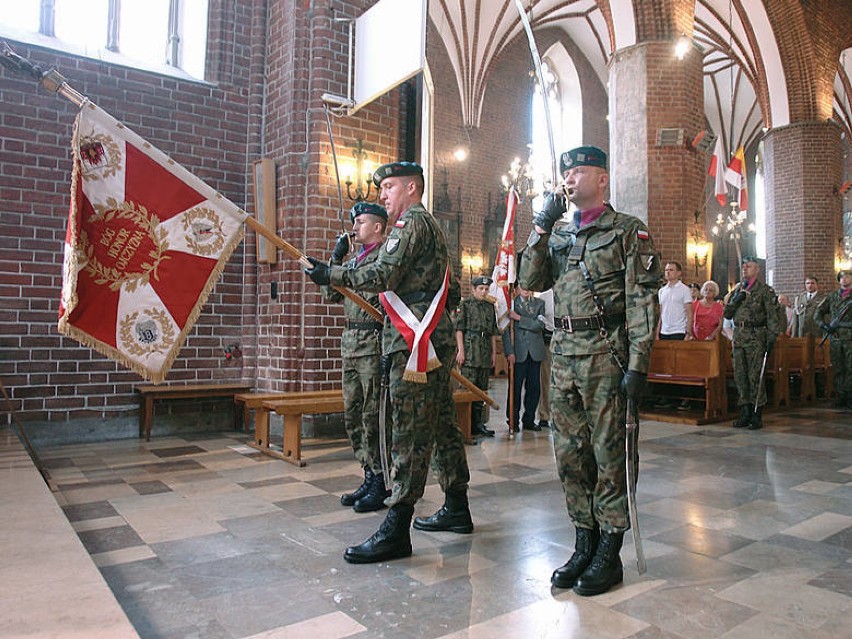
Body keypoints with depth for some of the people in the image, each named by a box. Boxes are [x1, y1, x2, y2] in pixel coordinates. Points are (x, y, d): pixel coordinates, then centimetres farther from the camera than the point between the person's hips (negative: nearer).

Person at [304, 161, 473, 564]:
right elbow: (452, 293, 27)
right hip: (437, 343, 11)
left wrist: (328, 275, -11)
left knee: (409, 434, -10)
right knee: (442, 426, 14)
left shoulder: (412, 222, -6)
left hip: (414, 346, -11)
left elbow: (382, 276, -18)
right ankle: (457, 509, 24)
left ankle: (396, 531, -6)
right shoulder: (432, 227, 26)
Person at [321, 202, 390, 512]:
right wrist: (335, 258, 8)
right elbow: (330, 294, 17)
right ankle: (371, 477, 22)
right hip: (351, 344, 9)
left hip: (374, 344, -9)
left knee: (374, 417, -5)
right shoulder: (353, 260, 20)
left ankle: (383, 484, 7)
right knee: (353, 415, 11)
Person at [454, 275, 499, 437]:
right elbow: (459, 328, -5)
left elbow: (493, 332, 18)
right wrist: (460, 350, -12)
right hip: (470, 351, -6)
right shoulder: (465, 304, 1)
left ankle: (478, 423, 16)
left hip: (485, 353, 6)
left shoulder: (490, 306, 17)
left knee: (482, 388, 9)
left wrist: (494, 352, 12)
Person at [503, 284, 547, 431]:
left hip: (535, 352, 3)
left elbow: (540, 325, -4)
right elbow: (506, 330, -2)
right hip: (518, 353, -3)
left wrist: (519, 318, -12)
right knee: (515, 387, -3)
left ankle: (529, 420, 19)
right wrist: (509, 352, -10)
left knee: (534, 388, 6)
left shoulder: (540, 303, 11)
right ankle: (513, 421, 10)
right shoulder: (511, 304, 3)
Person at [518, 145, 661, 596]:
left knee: (610, 455, 2)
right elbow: (530, 281, 8)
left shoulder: (628, 230, 1)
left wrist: (638, 364, -14)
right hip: (563, 355, 6)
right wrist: (541, 228, 0)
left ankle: (609, 555, 15)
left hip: (606, 355, -5)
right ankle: (584, 544, 24)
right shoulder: (558, 233, 18)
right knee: (569, 454, 9)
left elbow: (643, 300, -6)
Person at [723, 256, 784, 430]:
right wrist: (735, 301, -2)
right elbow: (727, 314, 16)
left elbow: (773, 315, -4)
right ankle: (745, 413, 14)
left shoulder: (765, 290, 1)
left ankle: (757, 415, 0)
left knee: (755, 376, -6)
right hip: (739, 337, 6)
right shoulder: (736, 290, 17)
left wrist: (772, 338, -12)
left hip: (756, 337, -5)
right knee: (740, 376, 6)